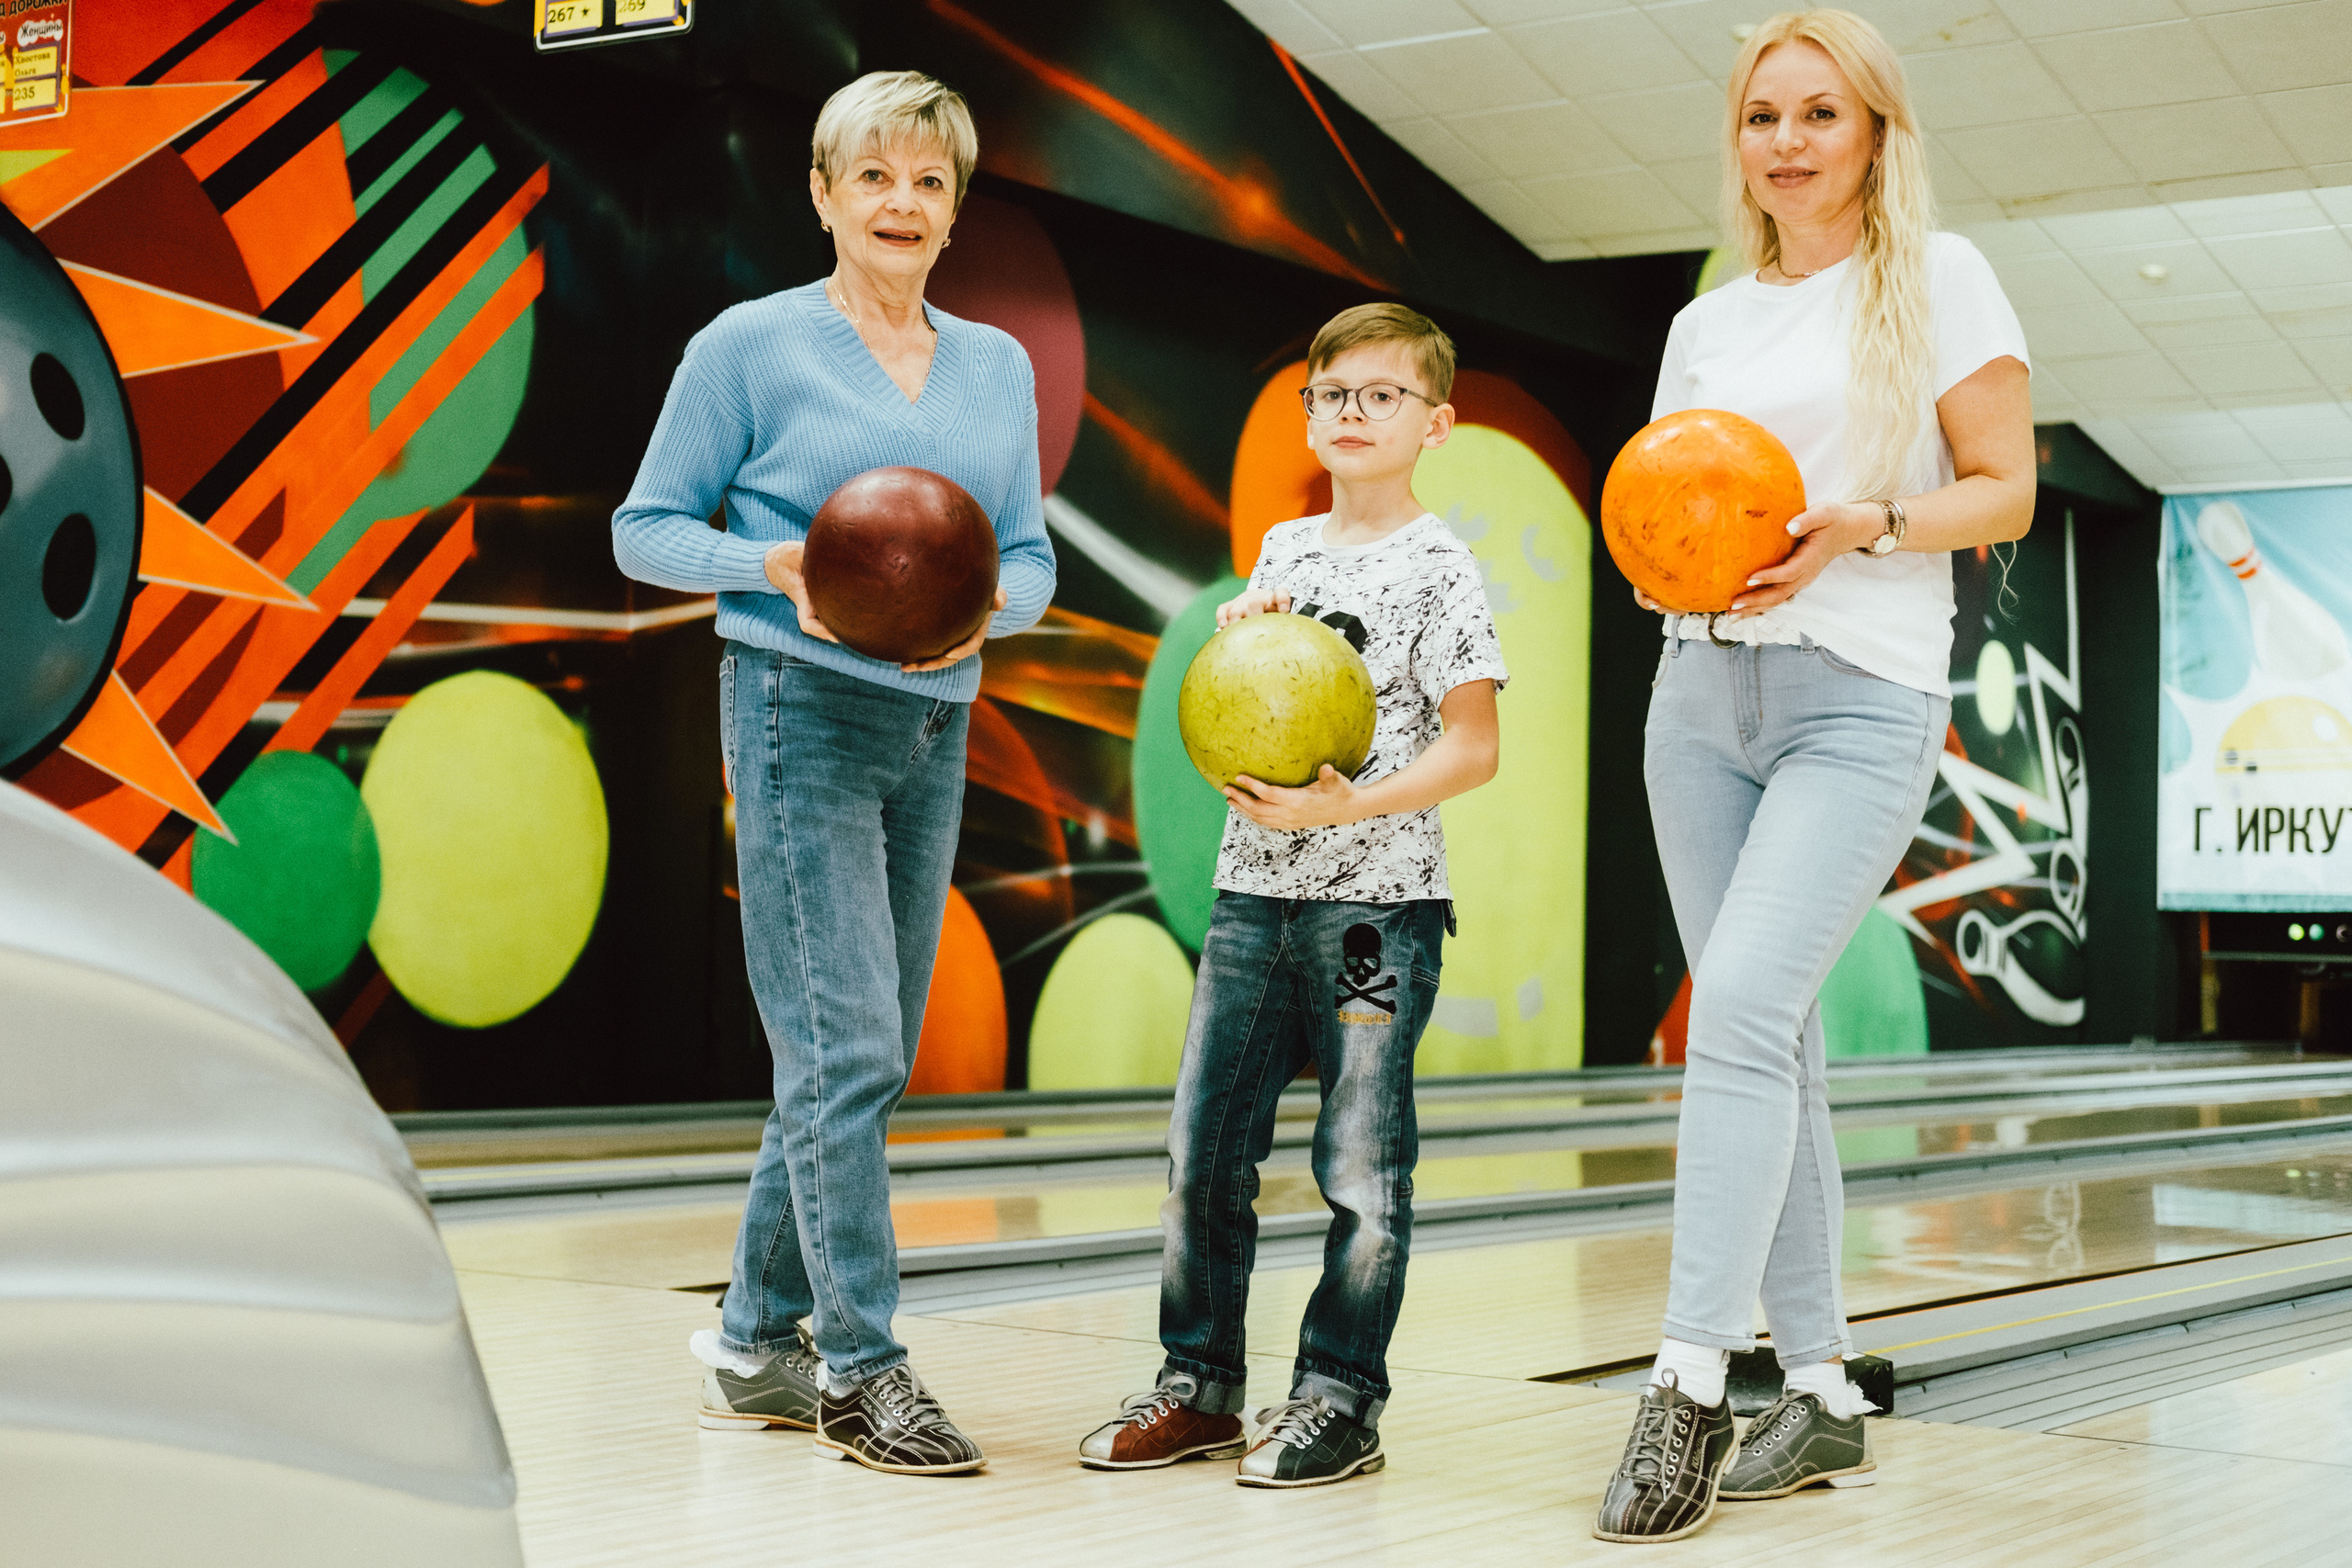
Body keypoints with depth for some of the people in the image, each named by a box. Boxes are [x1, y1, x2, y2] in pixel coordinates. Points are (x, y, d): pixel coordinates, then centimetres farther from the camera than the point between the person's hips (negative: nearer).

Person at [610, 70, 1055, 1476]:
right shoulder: (751, 346, -2)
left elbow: (1032, 561, 14)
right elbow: (646, 528, 0)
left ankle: (759, 1341, 22)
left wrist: (983, 602, -9)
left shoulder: (998, 365, 13)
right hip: (803, 712, -6)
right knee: (843, 1051, -10)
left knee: (867, 1058, 9)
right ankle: (860, 1367, -1)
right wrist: (780, 566, -17)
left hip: (935, 726, 6)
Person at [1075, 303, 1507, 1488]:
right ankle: (1200, 1385, 17)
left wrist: (1350, 805, -21)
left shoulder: (1438, 568, -4)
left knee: (1360, 1163, 0)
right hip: (1255, 886, 6)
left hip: (1378, 898, -6)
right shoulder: (1283, 550, 14)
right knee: (1204, 1147, 6)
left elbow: (1472, 747, -9)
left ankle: (1339, 1401, 9)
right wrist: (1235, 641, 2)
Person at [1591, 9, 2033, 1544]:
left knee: (1743, 1001, -21)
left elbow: (2005, 491, -1)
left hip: (1862, 698, -5)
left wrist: (1858, 528, -18)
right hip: (1706, 689, 6)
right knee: (1771, 1040, 6)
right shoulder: (1708, 323, 16)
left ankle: (1692, 1381, -19)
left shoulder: (1936, 278, 2)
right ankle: (1822, 1391, 13)